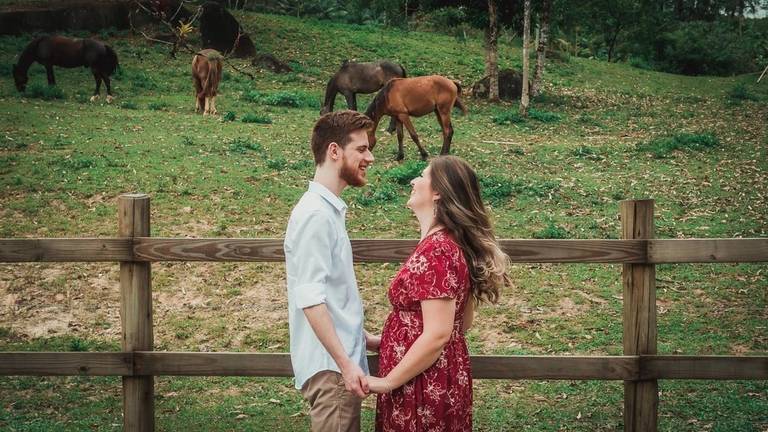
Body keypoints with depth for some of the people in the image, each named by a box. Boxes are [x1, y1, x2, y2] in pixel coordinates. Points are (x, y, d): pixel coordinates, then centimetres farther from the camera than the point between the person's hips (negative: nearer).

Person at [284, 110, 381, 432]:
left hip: (340, 360, 10)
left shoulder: (329, 210, 13)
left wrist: (361, 338, 23)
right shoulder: (315, 214, -17)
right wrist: (345, 363, -24)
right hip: (330, 367, -10)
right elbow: (310, 299, -23)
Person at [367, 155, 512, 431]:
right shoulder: (454, 242, 8)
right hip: (443, 379, 9)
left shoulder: (435, 251, -22)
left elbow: (437, 335, -26)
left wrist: (388, 381, -17)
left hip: (424, 386, -9)